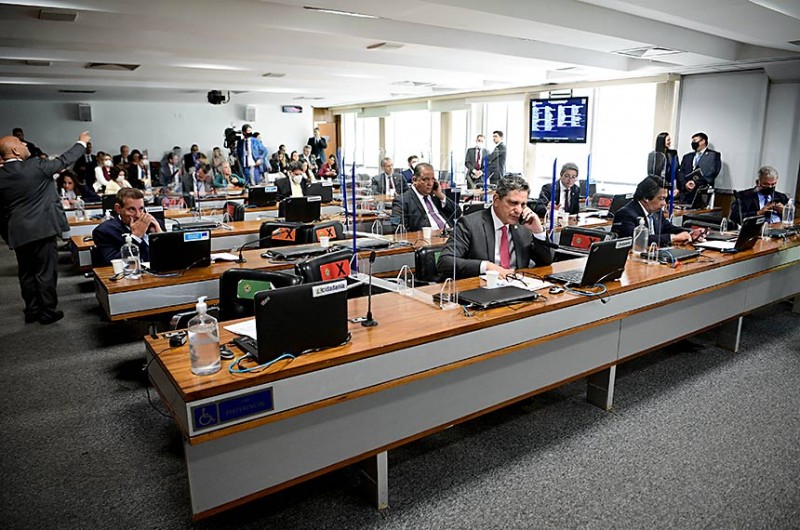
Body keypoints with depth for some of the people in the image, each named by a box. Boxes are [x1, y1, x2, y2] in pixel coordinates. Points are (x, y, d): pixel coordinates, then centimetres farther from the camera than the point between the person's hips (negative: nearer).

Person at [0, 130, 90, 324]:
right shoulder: (36, 166, -12)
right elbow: (64, 160, 1)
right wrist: (82, 142, 15)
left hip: (17, 233, 5)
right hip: (42, 228, -5)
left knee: (26, 273, 14)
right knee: (45, 272, 3)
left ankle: (32, 311, 24)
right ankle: (48, 312, 10)